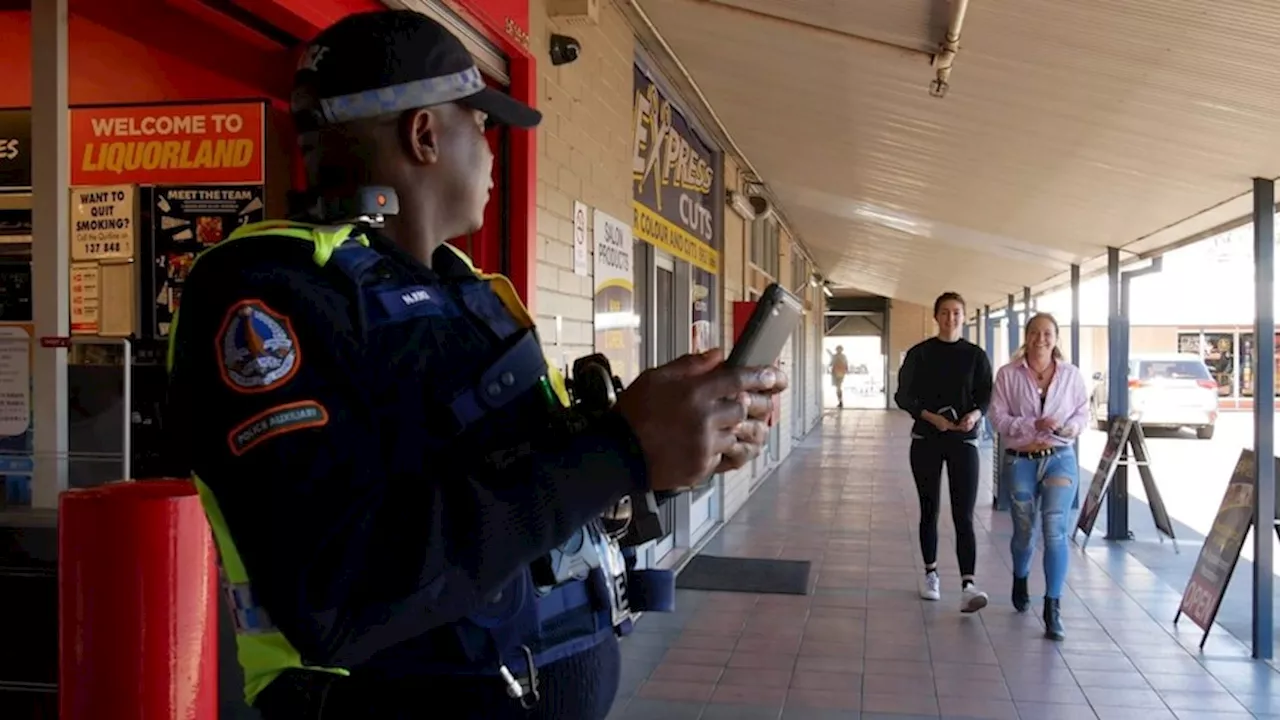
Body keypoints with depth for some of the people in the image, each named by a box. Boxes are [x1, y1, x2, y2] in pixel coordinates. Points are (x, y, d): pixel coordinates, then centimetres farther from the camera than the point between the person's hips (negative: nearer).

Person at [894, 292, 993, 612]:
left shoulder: (975, 354, 4)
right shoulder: (920, 353, 2)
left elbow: (987, 395, 4)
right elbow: (903, 396, 0)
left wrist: (975, 413, -18)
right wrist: (931, 417, -16)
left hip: (964, 440, -1)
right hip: (926, 440, 1)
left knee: (964, 515, -10)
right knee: (929, 510, 10)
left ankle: (968, 586, -19)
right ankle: (931, 574, 25)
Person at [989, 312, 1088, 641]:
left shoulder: (1071, 374, 1)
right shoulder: (1008, 374, -4)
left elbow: (1083, 413, 7)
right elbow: (998, 417, -6)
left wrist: (1069, 427, -14)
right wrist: (1033, 425, -20)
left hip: (1060, 459, 0)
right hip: (1020, 461, 0)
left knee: (1055, 531, -11)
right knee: (1024, 531, 13)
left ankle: (1053, 610, -6)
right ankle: (1020, 581, 45)